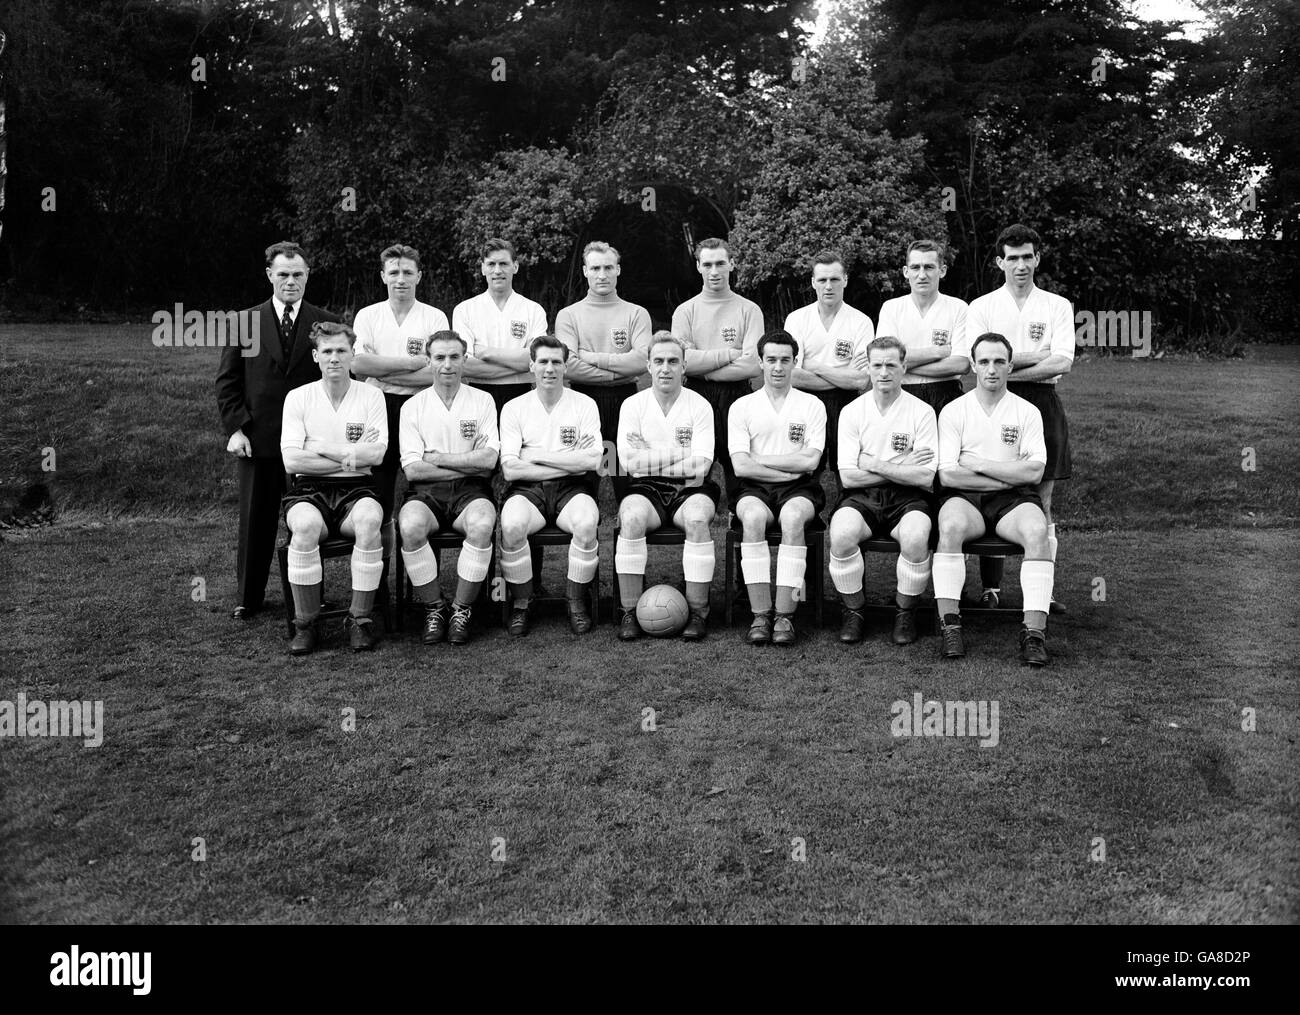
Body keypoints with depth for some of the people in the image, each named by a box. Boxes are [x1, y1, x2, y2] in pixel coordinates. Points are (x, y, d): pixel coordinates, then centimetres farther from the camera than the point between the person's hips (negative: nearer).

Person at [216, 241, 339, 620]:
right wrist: (235, 428, -4)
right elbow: (227, 381, 6)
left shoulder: (327, 324, 4)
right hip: (258, 439, 1)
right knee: (255, 521, 8)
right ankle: (249, 596, 20)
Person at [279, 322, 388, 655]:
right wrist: (350, 456, -7)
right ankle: (305, 624, -17)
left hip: (356, 490, 0)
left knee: (369, 521, -34)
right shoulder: (298, 397, 6)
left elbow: (376, 454, -6)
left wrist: (322, 447, -7)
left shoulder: (370, 396, 7)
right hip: (309, 490, 0)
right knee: (305, 525, -34)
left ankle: (359, 619, -20)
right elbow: (291, 461, -5)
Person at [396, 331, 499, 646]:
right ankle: (434, 608, -12)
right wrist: (469, 463, -5)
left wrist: (435, 458, -5)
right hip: (426, 492, 1)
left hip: (470, 491, 0)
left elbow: (488, 460, -4)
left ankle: (461, 610, -15)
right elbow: (412, 470, -2)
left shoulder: (482, 401, 9)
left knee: (482, 524, -34)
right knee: (410, 525, -33)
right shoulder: (413, 407, 9)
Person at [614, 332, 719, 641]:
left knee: (697, 519, -34)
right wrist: (680, 455, -10)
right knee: (632, 518, -32)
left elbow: (699, 468, -9)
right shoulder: (633, 405, 5)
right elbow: (630, 463, -7)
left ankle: (698, 612, -23)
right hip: (646, 489, 1)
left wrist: (649, 456, -7)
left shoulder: (700, 406, 2)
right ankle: (630, 612, -23)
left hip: (689, 490, 0)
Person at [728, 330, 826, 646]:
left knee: (793, 517, -35)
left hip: (799, 488, 0)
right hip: (755, 488, 0)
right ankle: (761, 614, -29)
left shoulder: (812, 405, 10)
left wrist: (760, 458, -3)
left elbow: (810, 461, -3)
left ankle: (785, 615, -32)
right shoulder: (742, 407, 11)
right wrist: (791, 468, -5)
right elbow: (741, 466, -2)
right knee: (753, 516, -34)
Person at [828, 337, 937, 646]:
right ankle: (854, 611, -6)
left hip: (907, 498, -1)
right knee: (840, 534, -31)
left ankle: (905, 612, -5)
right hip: (862, 497, 1)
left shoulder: (922, 412, 1)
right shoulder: (852, 412, 5)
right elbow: (848, 477, -2)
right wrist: (900, 468, -5)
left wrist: (874, 463, -8)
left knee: (916, 538, -33)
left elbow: (925, 477, -7)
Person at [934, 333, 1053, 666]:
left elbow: (1034, 472, -3)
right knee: (951, 526, -34)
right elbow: (948, 475, -5)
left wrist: (980, 465, -6)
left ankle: (1034, 632, -33)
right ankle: (950, 626, -30)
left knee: (1036, 530, -31)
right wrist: (1007, 476, -4)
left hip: (1014, 499, 1)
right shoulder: (953, 411, 7)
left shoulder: (1027, 412, 10)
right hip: (965, 497, -1)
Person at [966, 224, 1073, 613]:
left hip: (1042, 404, 1)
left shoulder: (1057, 306, 9)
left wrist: (1008, 368, -10)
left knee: (1041, 501, 5)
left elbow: (1062, 363, -4)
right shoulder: (982, 307, 6)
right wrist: (1036, 355, -7)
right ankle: (990, 588, 5)